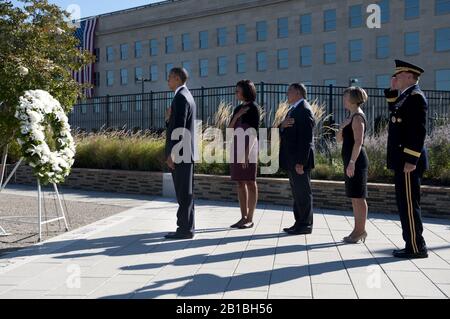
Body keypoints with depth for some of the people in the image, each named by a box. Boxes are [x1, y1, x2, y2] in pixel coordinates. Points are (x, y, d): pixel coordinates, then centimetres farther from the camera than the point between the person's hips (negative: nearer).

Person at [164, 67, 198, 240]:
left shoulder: (181, 97, -13)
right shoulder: (186, 96, 19)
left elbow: (180, 128, -20)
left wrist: (172, 154, -19)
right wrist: (168, 119, 3)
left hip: (180, 153, -10)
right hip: (185, 154, 10)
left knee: (184, 193, -5)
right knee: (184, 192, 13)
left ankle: (186, 229, 2)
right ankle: (186, 227, 20)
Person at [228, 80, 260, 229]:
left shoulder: (253, 107, -5)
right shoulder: (238, 108, 16)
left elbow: (254, 132, -12)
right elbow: (229, 129, 10)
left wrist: (247, 153, -19)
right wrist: (237, 116, -6)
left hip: (248, 149, -7)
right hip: (237, 148, 8)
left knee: (250, 182, -2)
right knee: (240, 183, 7)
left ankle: (250, 219, 3)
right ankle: (243, 217, 13)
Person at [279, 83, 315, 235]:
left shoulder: (304, 110, -14)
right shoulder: (293, 110, 18)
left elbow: (306, 139, -20)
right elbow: (283, 134, 16)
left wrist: (300, 162, -23)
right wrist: (282, 126, -7)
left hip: (299, 161, -10)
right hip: (291, 161, 10)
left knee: (303, 193, -1)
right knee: (297, 193, 15)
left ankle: (306, 225, 8)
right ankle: (299, 223, 24)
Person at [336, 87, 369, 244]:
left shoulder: (358, 117, -12)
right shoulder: (351, 116, 17)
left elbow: (358, 142, -21)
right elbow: (339, 139, 18)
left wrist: (352, 162, -25)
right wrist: (343, 126, 1)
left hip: (356, 161, -10)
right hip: (351, 160, 10)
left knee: (358, 197, -4)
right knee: (354, 197, 13)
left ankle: (361, 230, 4)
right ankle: (358, 230, 20)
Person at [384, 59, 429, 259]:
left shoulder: (416, 96, -13)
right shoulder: (406, 95, 16)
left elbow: (419, 131, -19)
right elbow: (394, 111, 33)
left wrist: (411, 160, -23)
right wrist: (392, 90, 19)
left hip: (408, 160, -10)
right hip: (403, 159, 10)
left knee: (409, 204, -5)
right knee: (405, 203, 13)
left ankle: (416, 248, 4)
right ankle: (413, 244, 21)